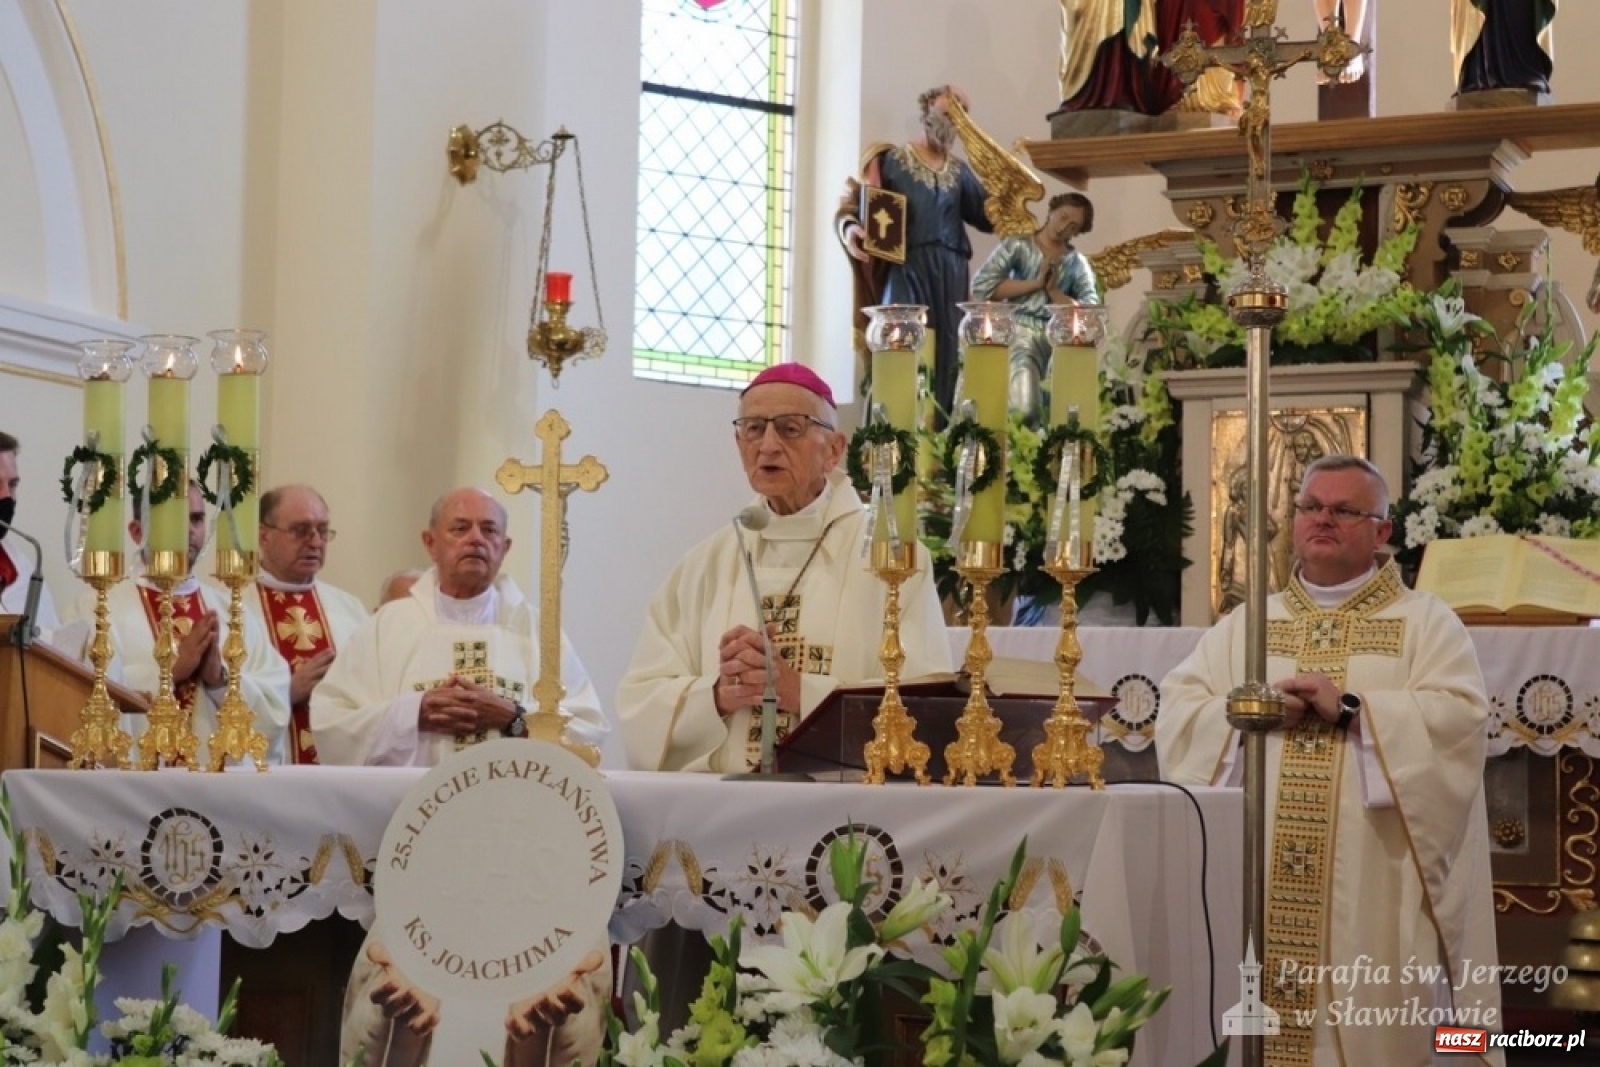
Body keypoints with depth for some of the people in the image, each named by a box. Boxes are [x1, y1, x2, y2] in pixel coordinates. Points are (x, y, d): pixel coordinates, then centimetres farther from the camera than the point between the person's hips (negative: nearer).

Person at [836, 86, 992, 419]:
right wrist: (849, 228, -26)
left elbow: (990, 216, 13)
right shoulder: (891, 160, 3)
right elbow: (856, 206, -5)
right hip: (906, 273, -5)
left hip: (950, 279, 5)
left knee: (946, 361, 0)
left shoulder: (960, 171, 17)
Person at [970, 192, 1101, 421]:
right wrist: (1034, 283, -7)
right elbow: (981, 286, -6)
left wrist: (1054, 292, -8)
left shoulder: (1078, 262, 15)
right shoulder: (1017, 246, 8)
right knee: (1024, 410, -26)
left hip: (1059, 337, 3)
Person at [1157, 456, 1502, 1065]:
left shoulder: (1426, 622, 7)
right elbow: (1177, 714, 6)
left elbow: (1459, 716, -9)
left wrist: (1351, 708, -16)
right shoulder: (1243, 626, 16)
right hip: (1256, 885, 3)